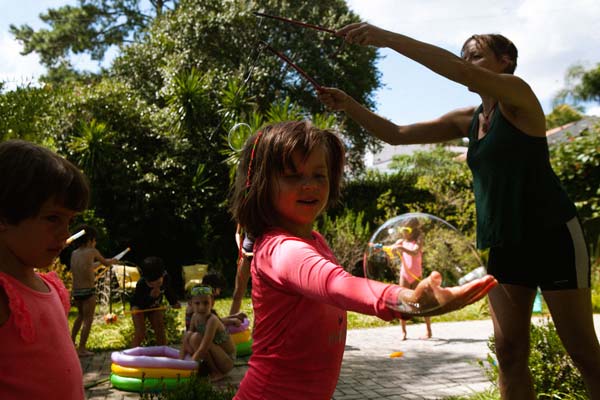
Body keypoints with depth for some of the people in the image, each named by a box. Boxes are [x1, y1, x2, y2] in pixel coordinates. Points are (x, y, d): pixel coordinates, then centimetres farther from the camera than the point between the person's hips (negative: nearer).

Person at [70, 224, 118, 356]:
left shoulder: (74, 253, 7)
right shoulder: (92, 251, -7)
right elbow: (106, 263, 7)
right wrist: (113, 261, 29)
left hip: (76, 291, 6)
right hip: (88, 291, -6)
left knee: (80, 316, 27)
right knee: (88, 319, 2)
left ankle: (72, 342, 30)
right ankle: (81, 349, 1)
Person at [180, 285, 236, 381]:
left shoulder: (212, 320, -26)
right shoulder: (195, 317, -5)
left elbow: (203, 349, -31)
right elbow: (186, 343, 1)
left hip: (227, 361, -7)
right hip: (216, 356, 7)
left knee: (196, 338, -25)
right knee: (188, 335, -9)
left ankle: (216, 372, -12)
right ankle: (203, 368, 1)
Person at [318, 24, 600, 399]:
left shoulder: (517, 94, -9)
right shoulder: (467, 120, 11)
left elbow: (458, 71, -28)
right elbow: (396, 134, 10)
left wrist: (388, 37, -30)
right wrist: (349, 105, -2)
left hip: (552, 234, -7)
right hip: (504, 242, 7)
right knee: (510, 352, 4)